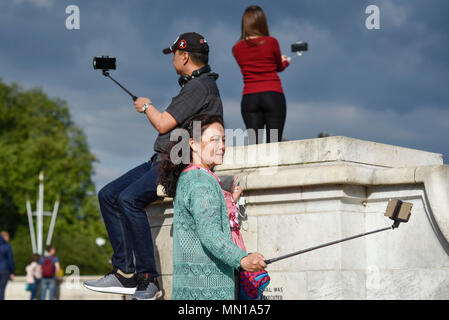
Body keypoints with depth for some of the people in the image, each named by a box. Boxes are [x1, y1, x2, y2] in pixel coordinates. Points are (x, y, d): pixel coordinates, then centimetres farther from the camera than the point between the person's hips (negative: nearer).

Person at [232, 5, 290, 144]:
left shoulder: (237, 48, 7)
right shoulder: (271, 42, -1)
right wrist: (285, 61, 40)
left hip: (249, 97, 2)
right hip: (273, 95, -2)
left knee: (254, 145, 0)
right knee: (274, 143, -3)